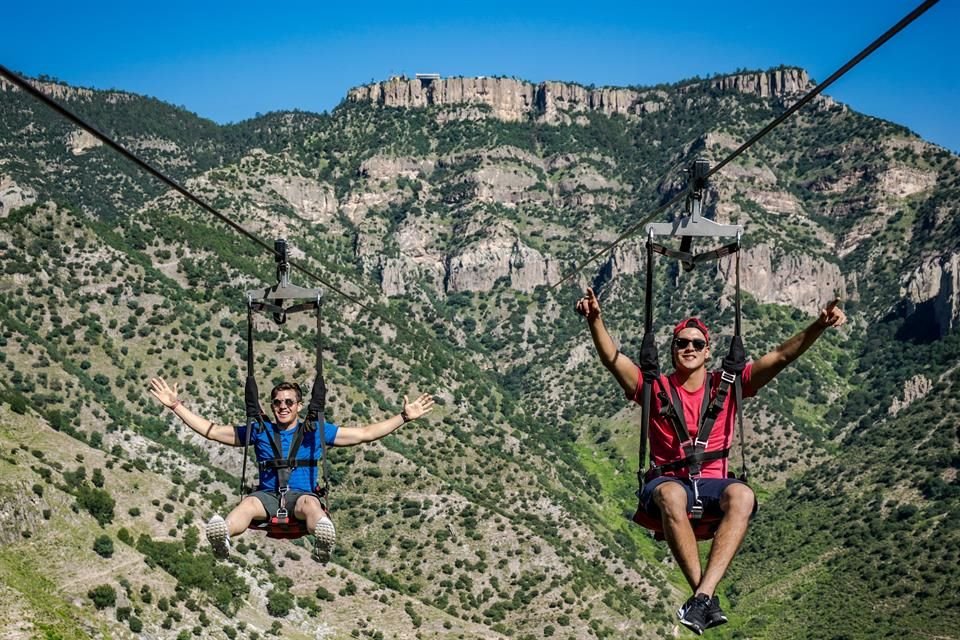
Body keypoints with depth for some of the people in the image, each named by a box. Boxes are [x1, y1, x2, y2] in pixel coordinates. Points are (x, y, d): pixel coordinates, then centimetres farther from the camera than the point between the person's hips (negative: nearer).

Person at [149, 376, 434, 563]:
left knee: (310, 503, -38)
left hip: (301, 494, -1)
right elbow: (211, 431, 20)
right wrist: (177, 406, 14)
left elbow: (365, 433, 15)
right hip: (267, 494, 1)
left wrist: (404, 417, 8)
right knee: (248, 504, -35)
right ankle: (221, 536, -70)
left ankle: (323, 538, -74)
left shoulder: (315, 432, 15)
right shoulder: (259, 432, 18)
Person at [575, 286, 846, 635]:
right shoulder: (656, 387, 7)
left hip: (713, 484, 1)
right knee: (671, 494, -39)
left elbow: (781, 356, 2)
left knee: (742, 496, -35)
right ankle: (708, 598, -37)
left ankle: (702, 594, -42)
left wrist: (819, 326, -11)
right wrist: (594, 319, -24)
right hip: (668, 481, -1)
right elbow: (612, 359, -7)